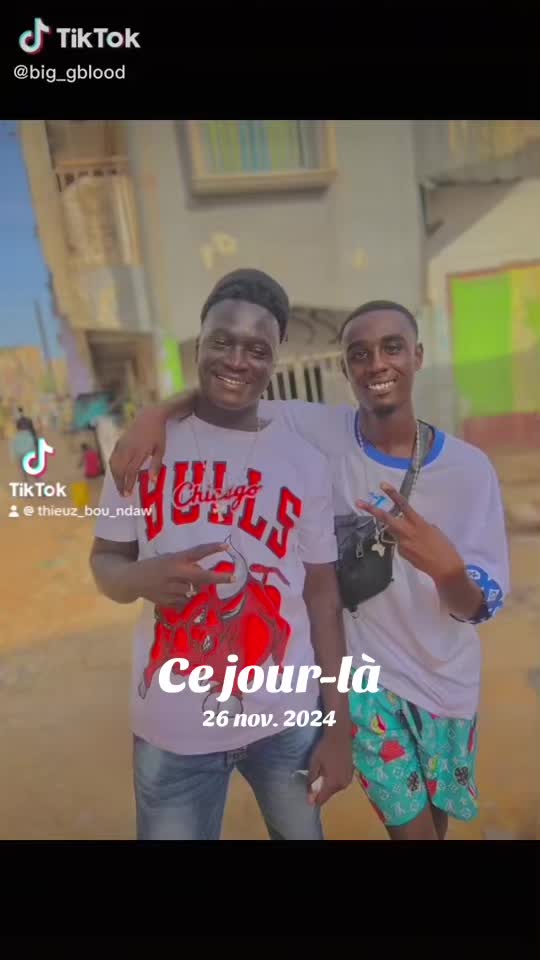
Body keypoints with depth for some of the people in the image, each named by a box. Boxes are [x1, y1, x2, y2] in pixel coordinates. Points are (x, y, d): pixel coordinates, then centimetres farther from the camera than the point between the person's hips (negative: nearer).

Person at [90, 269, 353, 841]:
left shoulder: (306, 463, -4)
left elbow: (321, 590, 1)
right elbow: (104, 560, 3)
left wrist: (338, 725, 1)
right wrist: (141, 577, -22)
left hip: (289, 719, 1)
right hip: (172, 728, 0)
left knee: (302, 834, 22)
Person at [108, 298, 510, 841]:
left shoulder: (469, 467, -15)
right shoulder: (318, 434, -16)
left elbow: (480, 607, -15)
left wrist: (446, 567, -38)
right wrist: (156, 413, -28)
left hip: (445, 677, 2)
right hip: (361, 667, -2)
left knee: (437, 815, 24)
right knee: (412, 825, 9)